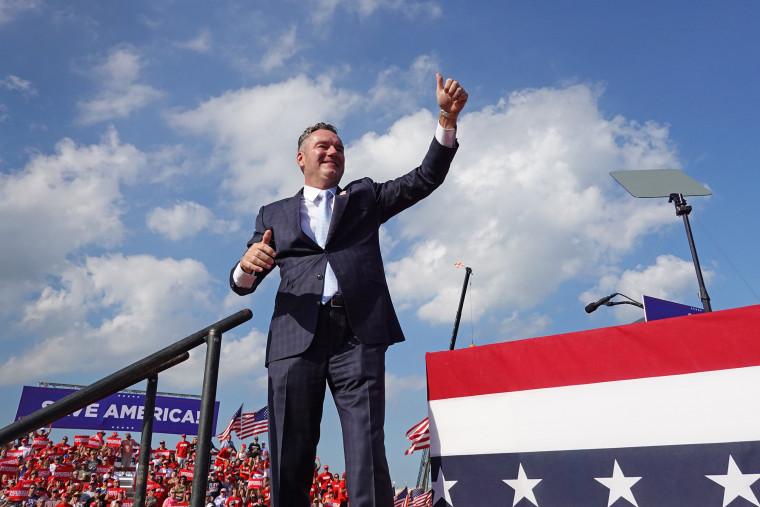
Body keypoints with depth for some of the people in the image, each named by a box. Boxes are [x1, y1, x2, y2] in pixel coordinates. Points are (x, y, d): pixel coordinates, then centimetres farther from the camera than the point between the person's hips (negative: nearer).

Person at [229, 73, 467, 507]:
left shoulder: (366, 198, 21)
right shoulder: (274, 215, 20)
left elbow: (426, 179, 10)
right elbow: (243, 284, 13)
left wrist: (447, 118, -3)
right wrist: (248, 265, -11)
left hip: (358, 335, -1)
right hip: (296, 339, 1)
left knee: (367, 447, -9)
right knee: (290, 456, 2)